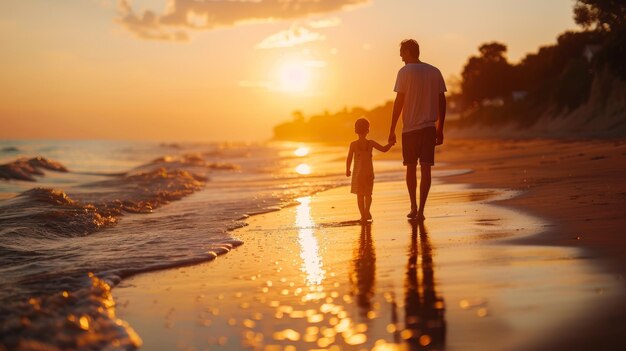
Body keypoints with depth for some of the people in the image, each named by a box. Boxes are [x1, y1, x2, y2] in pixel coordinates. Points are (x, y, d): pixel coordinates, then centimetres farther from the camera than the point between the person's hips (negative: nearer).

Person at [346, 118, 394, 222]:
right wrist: (391, 143, 15)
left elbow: (349, 159, -4)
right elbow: (384, 149, -1)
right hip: (369, 172, 1)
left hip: (357, 173, -1)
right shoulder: (371, 143, -4)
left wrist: (347, 170, 10)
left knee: (360, 195, 6)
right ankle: (367, 211, 1)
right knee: (368, 194, 15)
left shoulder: (353, 144, -6)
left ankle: (363, 215, 5)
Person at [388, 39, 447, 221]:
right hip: (430, 127, 3)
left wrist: (392, 130, -3)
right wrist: (440, 129, 15)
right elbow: (442, 102, 9)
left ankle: (413, 208, 15)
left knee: (411, 168, 12)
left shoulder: (405, 72, -4)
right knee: (425, 168, 0)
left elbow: (399, 102, -7)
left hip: (410, 128, -2)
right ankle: (420, 210, -5)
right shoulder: (435, 72, 9)